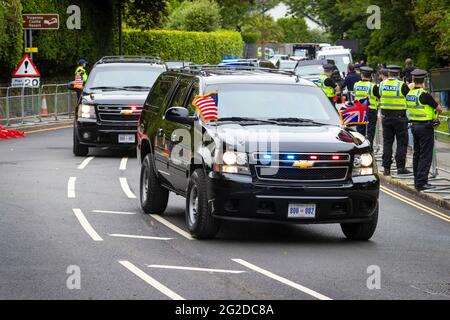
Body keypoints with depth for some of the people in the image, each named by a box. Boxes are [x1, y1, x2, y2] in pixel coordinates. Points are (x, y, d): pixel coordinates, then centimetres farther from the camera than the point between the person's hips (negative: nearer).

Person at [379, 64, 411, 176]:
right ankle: (400, 167, 0)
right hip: (400, 117, -4)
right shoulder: (402, 85, -12)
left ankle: (386, 167, 9)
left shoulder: (382, 84, 1)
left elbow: (378, 97, 10)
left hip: (386, 117, 4)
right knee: (402, 142, 3)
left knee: (387, 142, 10)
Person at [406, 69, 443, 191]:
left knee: (417, 154, 15)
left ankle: (417, 180, 20)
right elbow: (439, 109, -13)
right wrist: (438, 106, 10)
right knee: (425, 156, -4)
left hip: (414, 125, 8)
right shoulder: (424, 95, -19)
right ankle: (421, 182, -7)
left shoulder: (409, 94, 4)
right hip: (426, 127, -8)